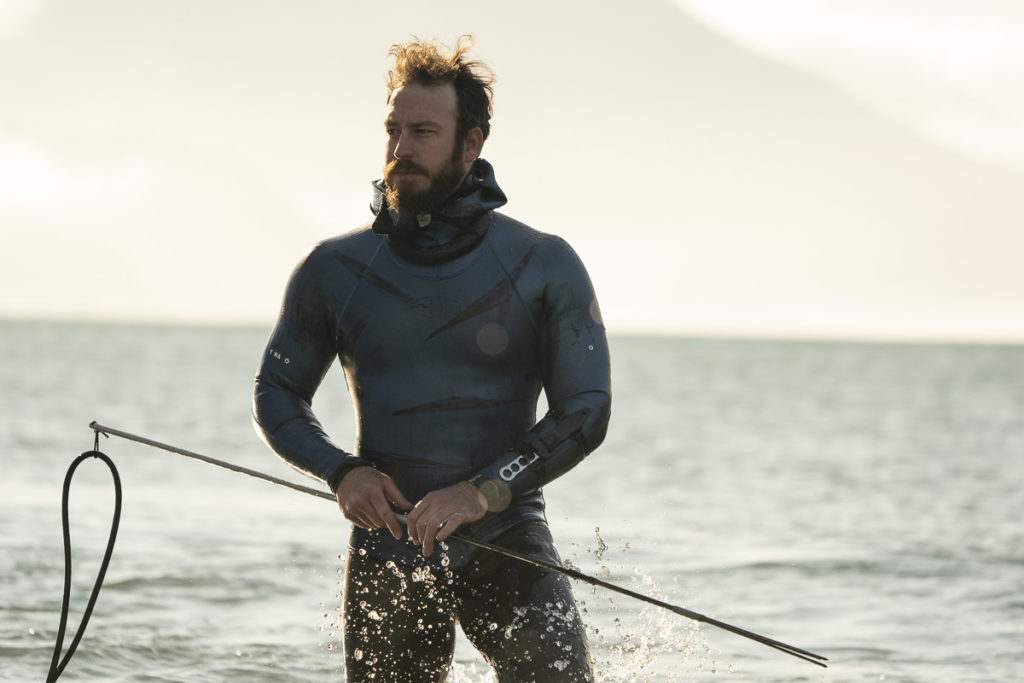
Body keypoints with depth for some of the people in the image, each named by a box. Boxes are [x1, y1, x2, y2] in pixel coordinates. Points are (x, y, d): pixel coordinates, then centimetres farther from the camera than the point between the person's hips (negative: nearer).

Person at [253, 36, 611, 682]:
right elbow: (276, 392, 15)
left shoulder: (545, 266, 0)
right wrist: (340, 471, -5)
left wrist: (480, 492, -17)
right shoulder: (334, 270, 5)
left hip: (506, 543, -2)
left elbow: (586, 410, -4)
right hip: (387, 550, 2)